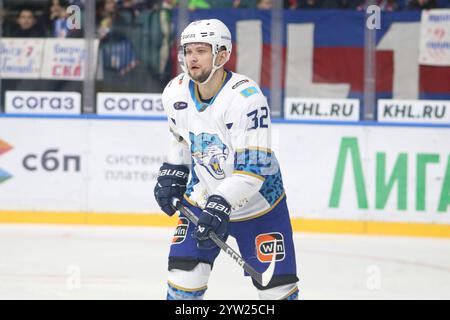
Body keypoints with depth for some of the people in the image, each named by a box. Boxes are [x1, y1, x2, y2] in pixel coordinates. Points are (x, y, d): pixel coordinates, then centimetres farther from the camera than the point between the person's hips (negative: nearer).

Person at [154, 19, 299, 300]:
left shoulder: (246, 96, -27)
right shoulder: (176, 92, -7)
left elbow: (254, 166, -29)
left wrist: (222, 204, -37)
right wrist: (172, 174, 7)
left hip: (256, 201, -4)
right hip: (202, 198, 4)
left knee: (276, 285, 0)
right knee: (185, 274, -7)